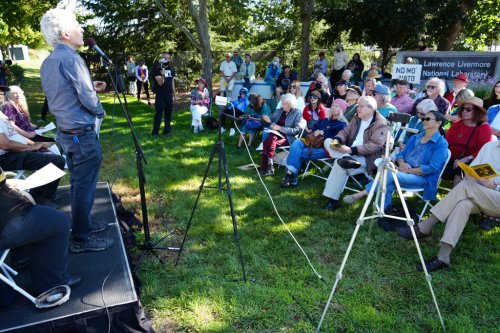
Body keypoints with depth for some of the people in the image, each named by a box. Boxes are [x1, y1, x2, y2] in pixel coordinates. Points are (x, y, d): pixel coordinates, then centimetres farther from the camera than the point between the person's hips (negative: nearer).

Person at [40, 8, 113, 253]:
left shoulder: (47, 62, 10)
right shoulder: (71, 59, -18)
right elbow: (88, 99, -19)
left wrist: (91, 86, 17)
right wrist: (101, 112, 1)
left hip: (66, 131, 9)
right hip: (82, 133, -9)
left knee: (78, 183, 19)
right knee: (85, 187, -1)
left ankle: (82, 224, 32)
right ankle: (81, 239, 9)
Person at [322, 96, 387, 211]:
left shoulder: (380, 123, -11)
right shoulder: (357, 118, 13)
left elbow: (374, 145, -22)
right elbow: (345, 132, 11)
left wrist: (351, 150, -30)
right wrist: (337, 140, -14)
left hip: (367, 158, -8)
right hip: (350, 153, 8)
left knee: (340, 164, -33)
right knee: (328, 141, -10)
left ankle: (333, 200, -26)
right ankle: (346, 158, -37)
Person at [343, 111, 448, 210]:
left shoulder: (441, 144, -3)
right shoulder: (415, 137, 20)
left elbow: (432, 168, -13)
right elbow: (401, 154, 16)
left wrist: (408, 170, -15)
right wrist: (401, 164, -9)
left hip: (423, 178, -6)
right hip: (405, 172, 6)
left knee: (390, 174, -32)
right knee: (389, 183, -32)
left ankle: (359, 195, -30)